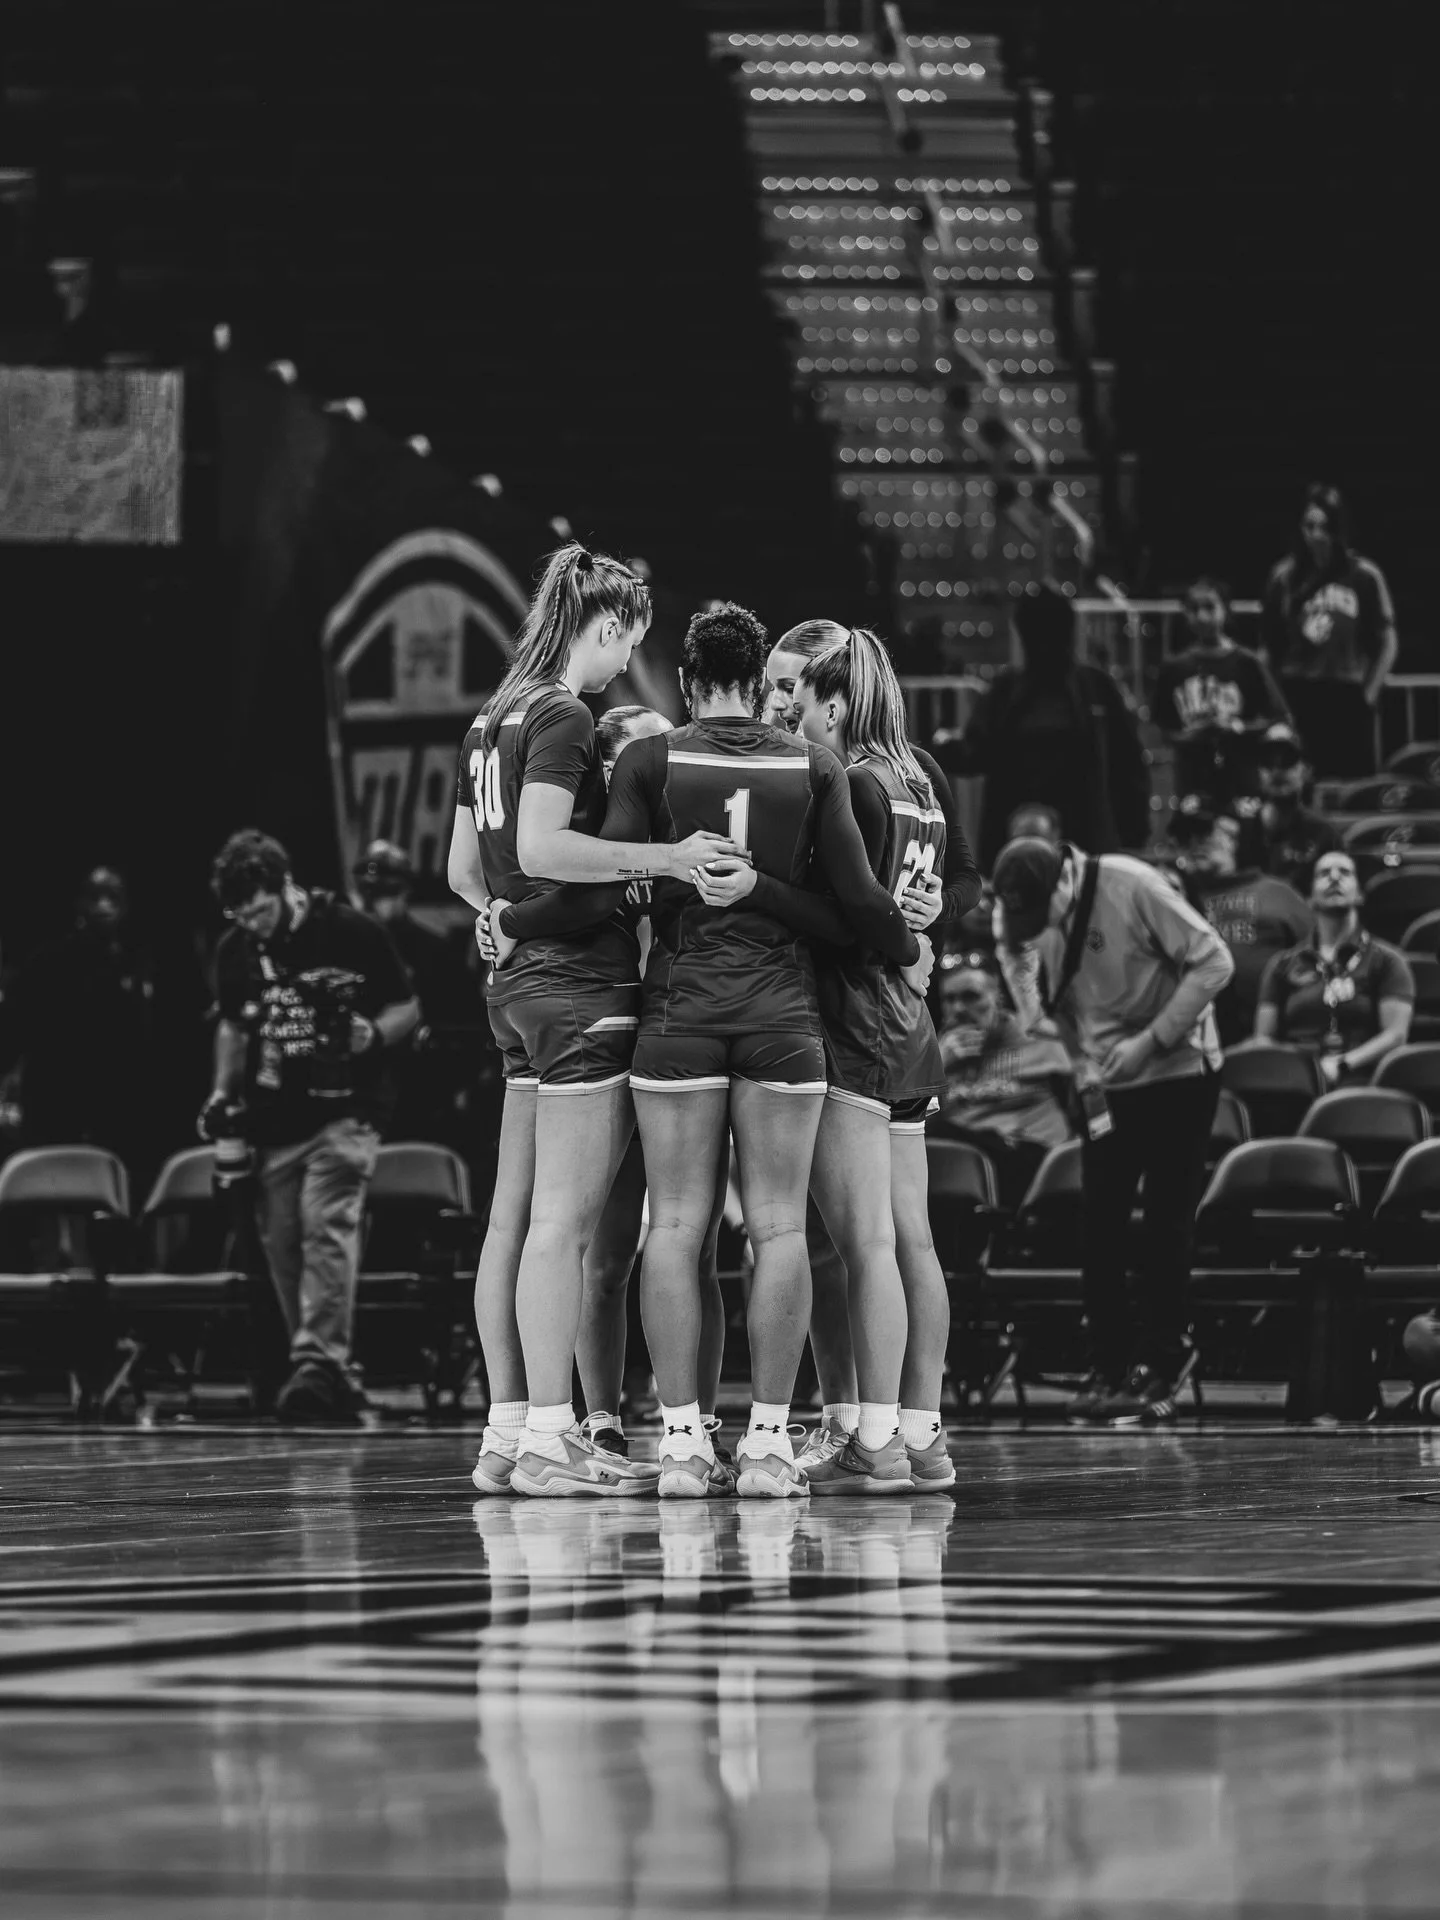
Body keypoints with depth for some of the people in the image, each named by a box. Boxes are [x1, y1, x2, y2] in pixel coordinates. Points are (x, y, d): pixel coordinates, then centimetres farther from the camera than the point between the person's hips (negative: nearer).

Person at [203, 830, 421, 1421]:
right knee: (282, 1246, 3)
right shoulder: (235, 951, 6)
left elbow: (407, 1008, 2)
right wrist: (223, 1094, 10)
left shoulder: (353, 933, -7)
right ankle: (334, 1380, 12)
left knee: (327, 1229, -20)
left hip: (342, 1113, -5)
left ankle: (320, 1362, -24)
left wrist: (374, 1036, -18)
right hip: (274, 1122, 5)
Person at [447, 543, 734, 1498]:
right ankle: (549, 1437, -9)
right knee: (565, 1219, -9)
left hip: (521, 983, 10)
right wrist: (662, 858, -21)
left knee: (516, 1215, 9)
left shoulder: (495, 719, 15)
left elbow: (465, 867, 19)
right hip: (584, 982, -10)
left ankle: (507, 1431, 11)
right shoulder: (564, 718, -12)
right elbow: (541, 847, -23)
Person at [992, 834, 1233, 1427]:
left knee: (1167, 1226, -4)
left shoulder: (1131, 887, -22)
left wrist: (1152, 1039, -21)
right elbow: (1038, 1007, 4)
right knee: (1098, 1223, -2)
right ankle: (1108, 1368, 7)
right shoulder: (1015, 919, -7)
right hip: (1104, 1084, 4)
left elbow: (1214, 961, -18)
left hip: (1178, 1071, -4)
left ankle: (1154, 1375, 0)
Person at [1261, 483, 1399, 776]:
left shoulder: (1363, 576, -1)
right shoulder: (1285, 576, 3)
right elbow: (1268, 644, 9)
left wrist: (1369, 693, 1)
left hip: (1347, 701, -1)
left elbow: (1388, 643, 6)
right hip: (1296, 701, 1)